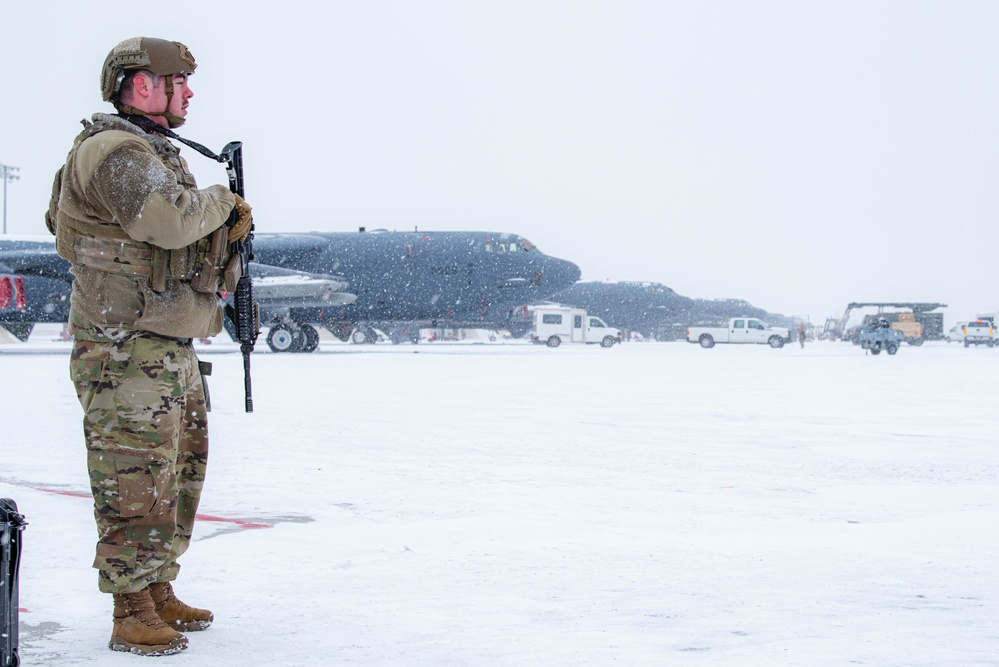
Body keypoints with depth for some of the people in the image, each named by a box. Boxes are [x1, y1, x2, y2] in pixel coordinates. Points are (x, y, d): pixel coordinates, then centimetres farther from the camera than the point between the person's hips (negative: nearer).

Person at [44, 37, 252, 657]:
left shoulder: (154, 153, 20)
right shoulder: (112, 152, -12)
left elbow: (186, 246, 24)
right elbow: (170, 220, -27)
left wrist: (226, 232, 4)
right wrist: (221, 202, -9)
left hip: (172, 347, 10)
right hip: (127, 352, -10)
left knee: (181, 472, 15)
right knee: (136, 482, -8)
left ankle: (160, 592, 25)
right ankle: (132, 614, -3)